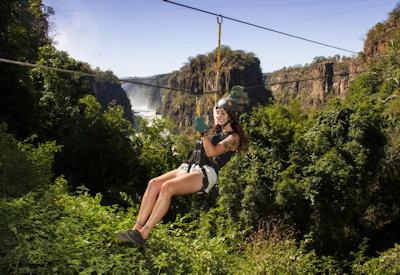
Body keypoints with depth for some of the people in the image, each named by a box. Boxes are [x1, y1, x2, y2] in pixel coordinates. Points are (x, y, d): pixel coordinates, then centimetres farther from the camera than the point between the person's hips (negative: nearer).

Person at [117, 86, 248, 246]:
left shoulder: (234, 137, 4)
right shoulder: (218, 129, 26)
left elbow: (212, 152, -11)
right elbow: (216, 110, 46)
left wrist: (204, 132, -19)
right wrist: (231, 98, 43)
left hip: (206, 173, -7)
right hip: (189, 167, 8)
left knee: (167, 187, -31)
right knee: (154, 183, -19)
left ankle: (143, 234, -31)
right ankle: (137, 227, -22)